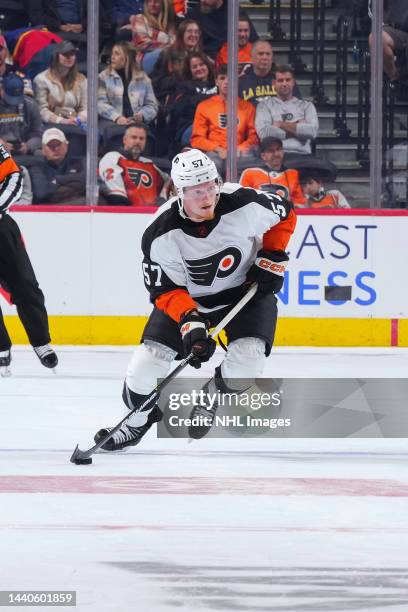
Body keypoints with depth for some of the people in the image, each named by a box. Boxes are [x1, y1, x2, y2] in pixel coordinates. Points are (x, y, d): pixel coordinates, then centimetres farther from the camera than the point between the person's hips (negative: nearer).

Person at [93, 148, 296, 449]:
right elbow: (165, 289, -20)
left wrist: (272, 257, -11)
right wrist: (189, 321, -36)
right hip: (188, 297, 0)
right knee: (150, 356, -9)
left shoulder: (244, 204, -27)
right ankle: (138, 420, 20)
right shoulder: (161, 234, -27)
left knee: (248, 355, -23)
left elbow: (285, 214, -5)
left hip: (246, 287, 0)